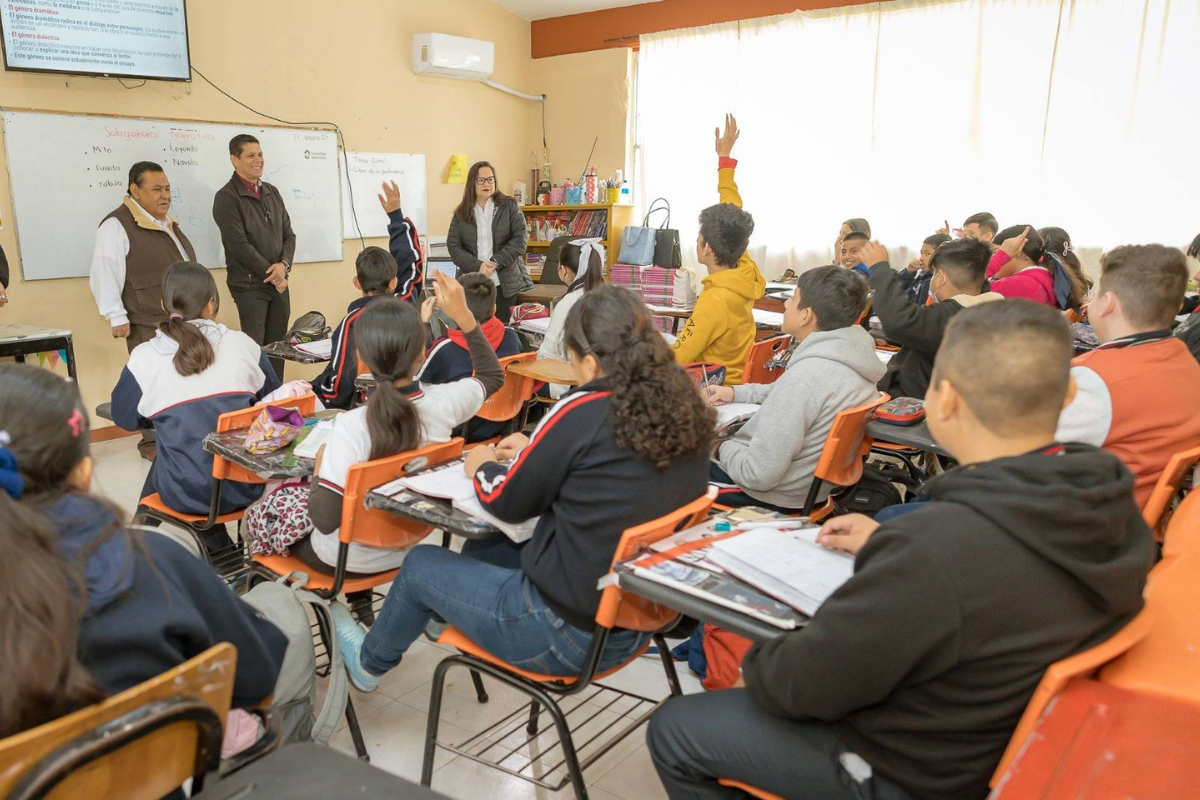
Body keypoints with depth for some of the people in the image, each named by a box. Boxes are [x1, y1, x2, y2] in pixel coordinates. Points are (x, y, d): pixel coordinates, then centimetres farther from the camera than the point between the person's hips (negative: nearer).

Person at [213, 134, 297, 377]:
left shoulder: (272, 193, 13)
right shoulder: (227, 197, -6)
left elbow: (288, 234, 12)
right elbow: (239, 244, -13)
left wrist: (284, 265, -6)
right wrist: (271, 273, -10)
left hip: (279, 282, 6)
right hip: (249, 284, -6)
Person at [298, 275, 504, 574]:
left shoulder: (351, 426, -32)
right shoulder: (444, 403, -21)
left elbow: (325, 520, -29)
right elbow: (492, 376, 1)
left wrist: (320, 468, -11)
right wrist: (463, 316, -5)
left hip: (351, 560, -5)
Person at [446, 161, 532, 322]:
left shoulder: (509, 206, 4)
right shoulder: (461, 213, 8)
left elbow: (520, 238, -3)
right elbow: (453, 246, 2)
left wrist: (496, 262, -13)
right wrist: (477, 266, -13)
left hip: (505, 284, -1)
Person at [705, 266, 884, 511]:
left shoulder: (807, 374, -33)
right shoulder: (854, 354, -5)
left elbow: (758, 474, -29)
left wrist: (722, 449, -11)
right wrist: (736, 393, 13)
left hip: (770, 494, -9)